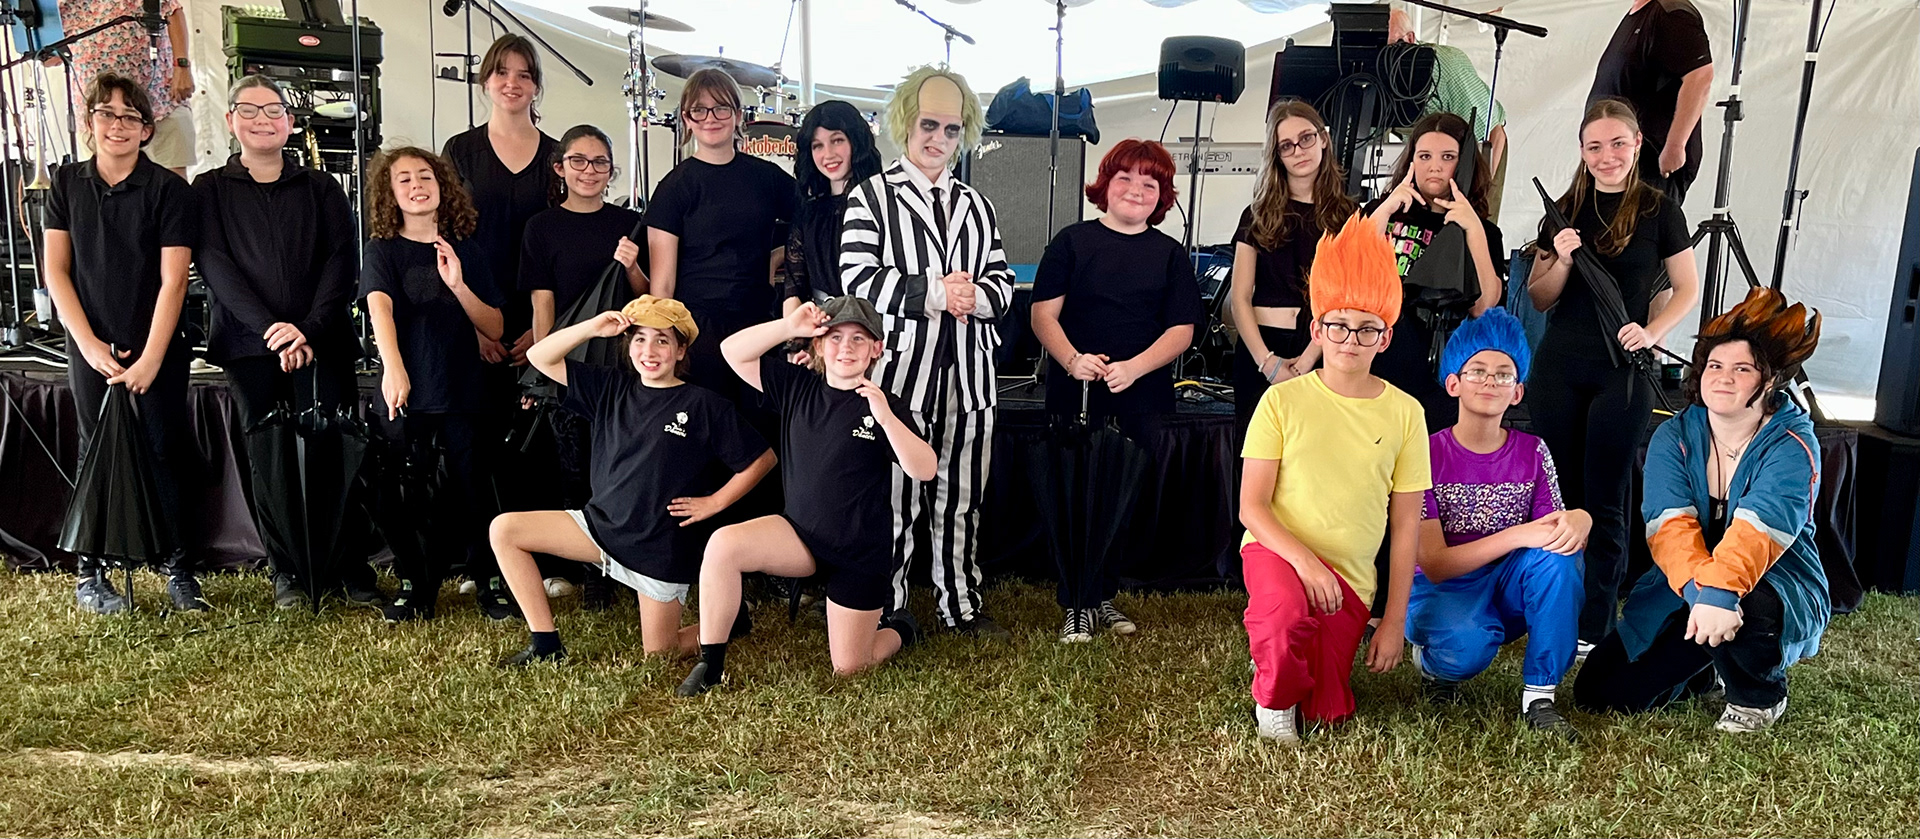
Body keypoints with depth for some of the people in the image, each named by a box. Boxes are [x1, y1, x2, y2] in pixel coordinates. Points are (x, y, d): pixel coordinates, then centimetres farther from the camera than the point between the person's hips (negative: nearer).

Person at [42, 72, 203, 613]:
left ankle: (179, 568, 10)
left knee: (167, 454, 0)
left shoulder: (169, 189, -5)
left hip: (159, 348, -2)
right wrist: (90, 344, -5)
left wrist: (150, 359, -13)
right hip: (90, 349, 2)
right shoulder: (67, 184, 5)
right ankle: (90, 573, 16)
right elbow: (56, 270, 4)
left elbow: (173, 280, -9)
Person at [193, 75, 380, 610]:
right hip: (249, 345, 0)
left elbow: (342, 264, 2)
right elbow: (216, 267, -1)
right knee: (269, 460, 0)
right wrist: (269, 328, -15)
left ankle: (349, 567, 0)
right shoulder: (210, 191, 11)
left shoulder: (322, 189, 13)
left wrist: (309, 330, -12)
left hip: (321, 341, 0)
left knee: (330, 454, -6)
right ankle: (288, 571, 9)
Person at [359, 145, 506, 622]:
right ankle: (414, 587, 20)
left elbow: (495, 329, 3)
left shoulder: (466, 251, 6)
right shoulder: (383, 250, 0)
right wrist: (392, 367, -38)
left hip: (463, 391, 1)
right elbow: (379, 306, -20)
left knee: (473, 490, 3)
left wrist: (458, 285, -14)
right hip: (408, 394, -1)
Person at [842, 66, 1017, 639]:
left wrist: (974, 295, -10)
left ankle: (961, 603, 23)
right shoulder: (872, 196, 2)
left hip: (969, 373, 4)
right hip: (899, 368, -4)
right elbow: (857, 279, -10)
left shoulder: (976, 204, 17)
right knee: (895, 497, 2)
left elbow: (1003, 281, 13)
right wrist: (934, 293, -16)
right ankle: (886, 611, 15)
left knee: (963, 496, 10)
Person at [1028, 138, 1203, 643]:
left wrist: (1134, 367, -14)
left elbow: (1182, 329, 3)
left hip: (1142, 400, 2)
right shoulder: (1072, 241, 5)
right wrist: (1072, 359, -18)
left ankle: (1103, 597, 23)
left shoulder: (1169, 254, 9)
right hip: (1076, 395, -2)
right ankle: (1077, 607, 12)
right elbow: (1043, 314, 0)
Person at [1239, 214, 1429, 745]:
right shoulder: (1284, 400, -6)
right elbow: (1251, 506, -8)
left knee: (1327, 715, 0)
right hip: (1276, 549, -2)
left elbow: (1406, 527, 3)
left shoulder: (1404, 413, -1)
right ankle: (1273, 699, -5)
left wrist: (1394, 622, 1)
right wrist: (1302, 559, -25)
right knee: (1287, 609, -37)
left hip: (1350, 576, 3)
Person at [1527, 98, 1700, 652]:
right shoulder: (1565, 211, 8)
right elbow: (1539, 299, 9)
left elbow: (1688, 289, 5)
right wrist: (1561, 260, -9)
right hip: (1559, 366, 3)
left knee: (1604, 501, 2)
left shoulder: (1658, 211, 1)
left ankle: (1595, 627, 11)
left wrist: (1652, 332, -11)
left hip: (1622, 370, -3)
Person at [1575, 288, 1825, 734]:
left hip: (1780, 594, -3)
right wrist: (1699, 589, -40)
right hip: (1680, 590, 3)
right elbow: (1669, 526, -21)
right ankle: (1707, 671, 23)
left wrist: (1721, 591, -50)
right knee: (1598, 693, -7)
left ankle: (1759, 696, -5)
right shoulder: (1673, 437, -5)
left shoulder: (1792, 446, -15)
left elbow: (1756, 531, -32)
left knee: (1744, 602, -40)